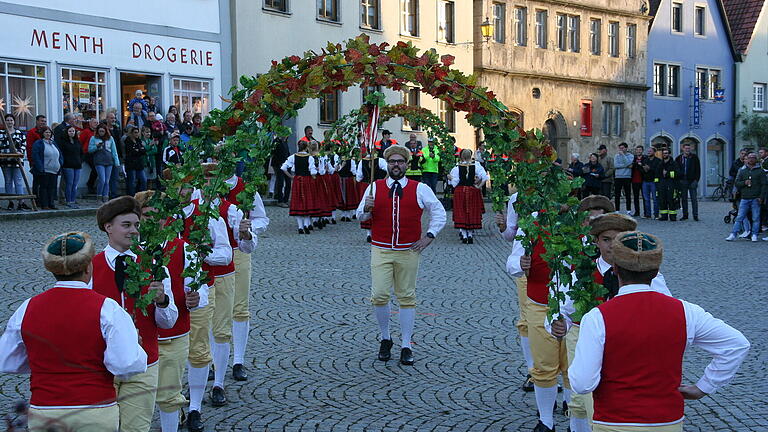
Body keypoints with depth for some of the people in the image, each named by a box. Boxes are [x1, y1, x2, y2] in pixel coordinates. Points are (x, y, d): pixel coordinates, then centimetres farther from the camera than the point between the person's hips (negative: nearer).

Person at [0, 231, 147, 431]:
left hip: (42, 415, 3)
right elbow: (127, 364, -19)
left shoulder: (28, 308, -1)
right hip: (96, 414, -3)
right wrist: (134, 343, 2)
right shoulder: (106, 309, -13)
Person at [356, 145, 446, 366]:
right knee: (379, 295, -8)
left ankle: (406, 347, 14)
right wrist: (367, 208, -12)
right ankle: (385, 339, 15)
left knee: (407, 297, 5)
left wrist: (429, 236, 0)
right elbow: (360, 216, 10)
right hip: (381, 250, 0)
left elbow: (439, 213, 11)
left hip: (408, 252, 0)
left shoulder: (420, 189, 4)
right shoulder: (374, 188, 6)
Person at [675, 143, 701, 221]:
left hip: (692, 181, -2)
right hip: (682, 181, 3)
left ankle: (695, 215, -2)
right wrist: (678, 180, 3)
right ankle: (685, 215, 13)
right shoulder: (679, 158, 8)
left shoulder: (694, 157, 2)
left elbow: (698, 169, 2)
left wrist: (696, 179, -7)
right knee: (684, 199, 7)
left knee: (694, 199, -4)